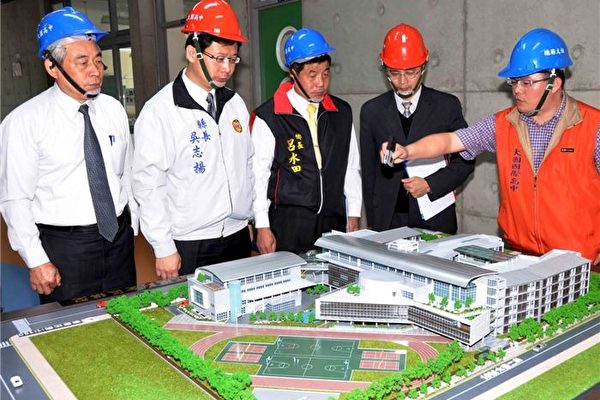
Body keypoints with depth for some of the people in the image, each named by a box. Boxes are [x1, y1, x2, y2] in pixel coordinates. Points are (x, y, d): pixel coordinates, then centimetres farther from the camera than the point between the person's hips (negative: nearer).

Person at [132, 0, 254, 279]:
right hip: (189, 246, -5)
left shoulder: (235, 103, 6)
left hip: (238, 236, 6)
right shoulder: (160, 110, -12)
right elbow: (149, 185, -12)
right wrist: (164, 249, -11)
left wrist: (249, 219, 14)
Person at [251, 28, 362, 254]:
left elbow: (352, 167, 11)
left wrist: (353, 216, 9)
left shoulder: (342, 112, 7)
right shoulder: (268, 117, -7)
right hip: (288, 224, -4)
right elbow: (258, 174, -4)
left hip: (334, 221, 4)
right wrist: (262, 226, -5)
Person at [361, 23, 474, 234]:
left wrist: (430, 184, -12)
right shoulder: (371, 111, 3)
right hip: (387, 221, 1)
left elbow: (465, 161, 4)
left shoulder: (447, 106, 0)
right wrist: (374, 224, 3)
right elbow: (369, 171, 6)